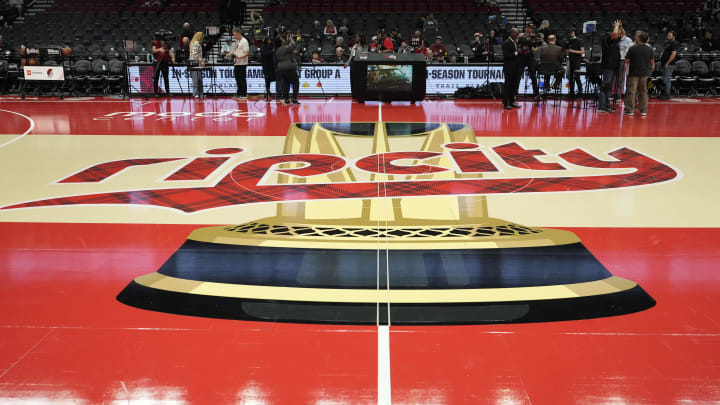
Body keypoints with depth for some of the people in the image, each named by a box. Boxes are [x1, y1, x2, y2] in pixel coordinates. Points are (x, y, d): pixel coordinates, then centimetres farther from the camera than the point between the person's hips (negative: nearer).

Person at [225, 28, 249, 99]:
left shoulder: (244, 41, -12)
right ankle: (239, 93, 21)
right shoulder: (237, 41, 16)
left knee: (242, 79, -5)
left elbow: (247, 53, -18)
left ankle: (244, 94, 2)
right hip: (237, 63, 9)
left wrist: (240, 57, -31)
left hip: (242, 63, -9)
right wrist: (229, 54, 6)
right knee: (237, 78, 12)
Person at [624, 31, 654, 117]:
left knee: (631, 92, 2)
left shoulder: (632, 48, -11)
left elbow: (627, 61, -6)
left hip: (633, 72, -3)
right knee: (643, 92, 12)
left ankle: (630, 110, 1)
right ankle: (643, 111, 14)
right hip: (645, 73, 3)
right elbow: (652, 62, 8)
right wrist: (651, 69, 24)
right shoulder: (649, 49, 0)